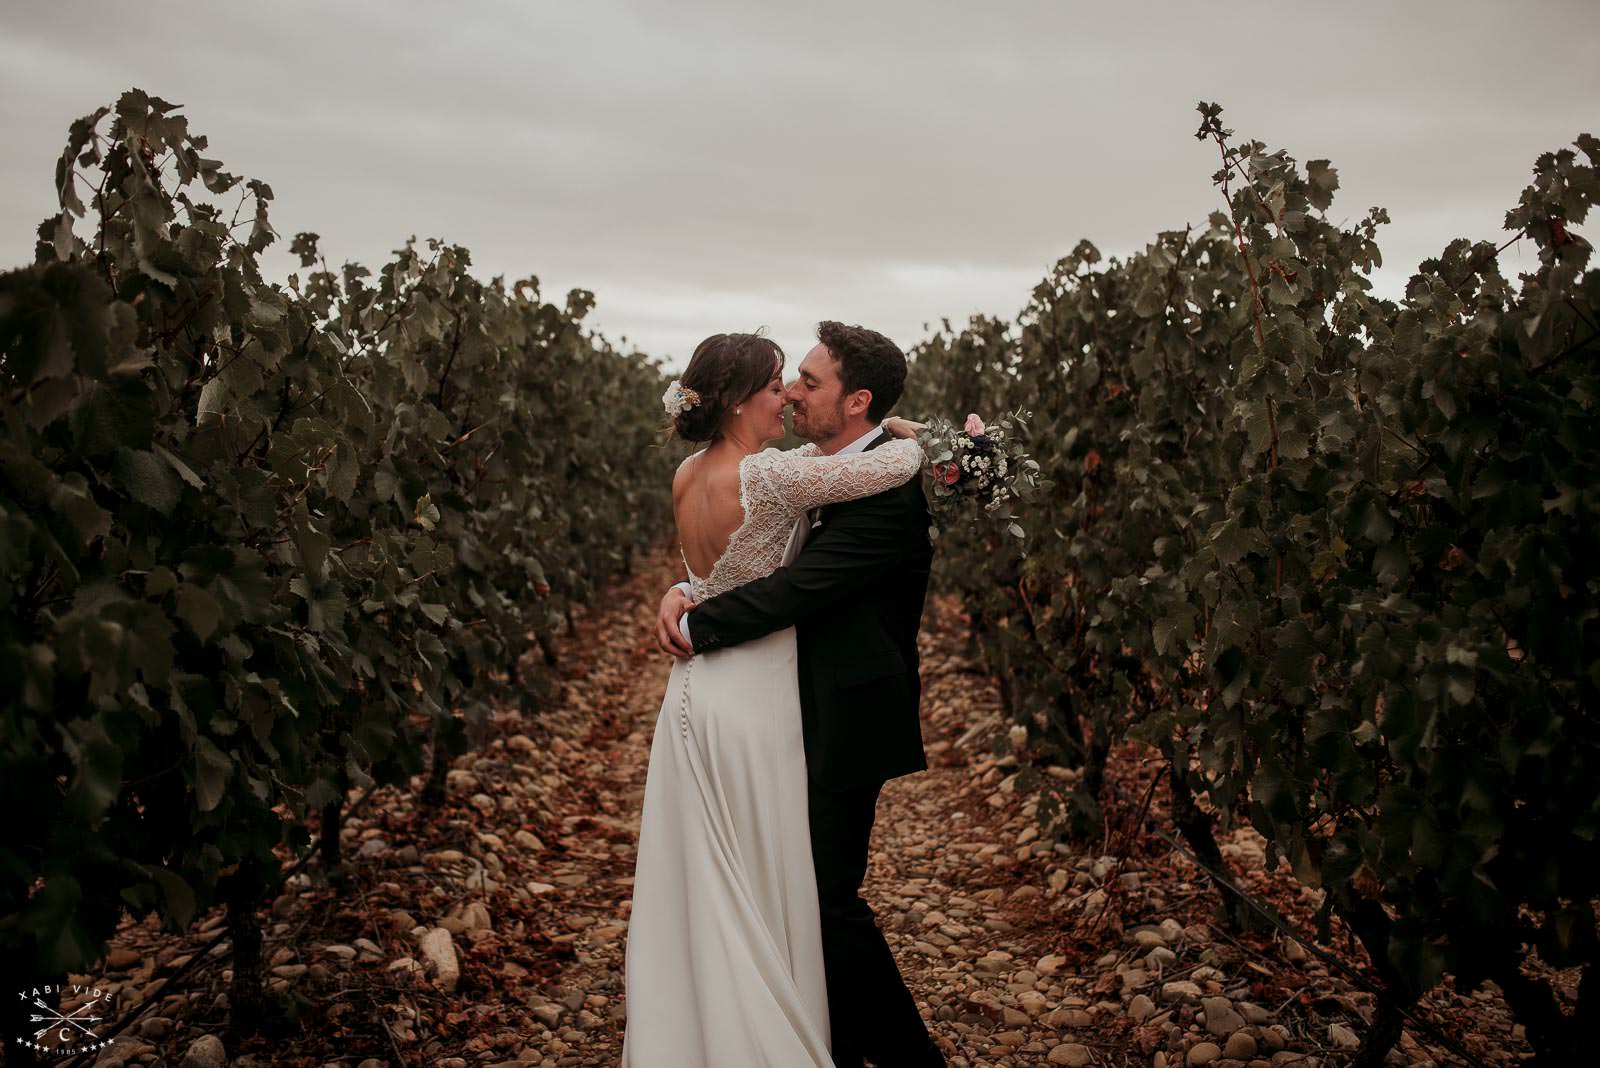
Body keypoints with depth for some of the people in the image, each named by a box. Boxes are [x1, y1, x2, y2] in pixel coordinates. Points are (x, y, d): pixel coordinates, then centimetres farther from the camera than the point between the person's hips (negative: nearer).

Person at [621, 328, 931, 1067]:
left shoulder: (688, 477, 5)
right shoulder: (765, 476, -19)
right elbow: (898, 466, -19)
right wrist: (908, 438, 4)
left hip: (693, 694, 8)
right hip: (752, 701, -8)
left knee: (694, 891, 16)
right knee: (763, 895, 6)